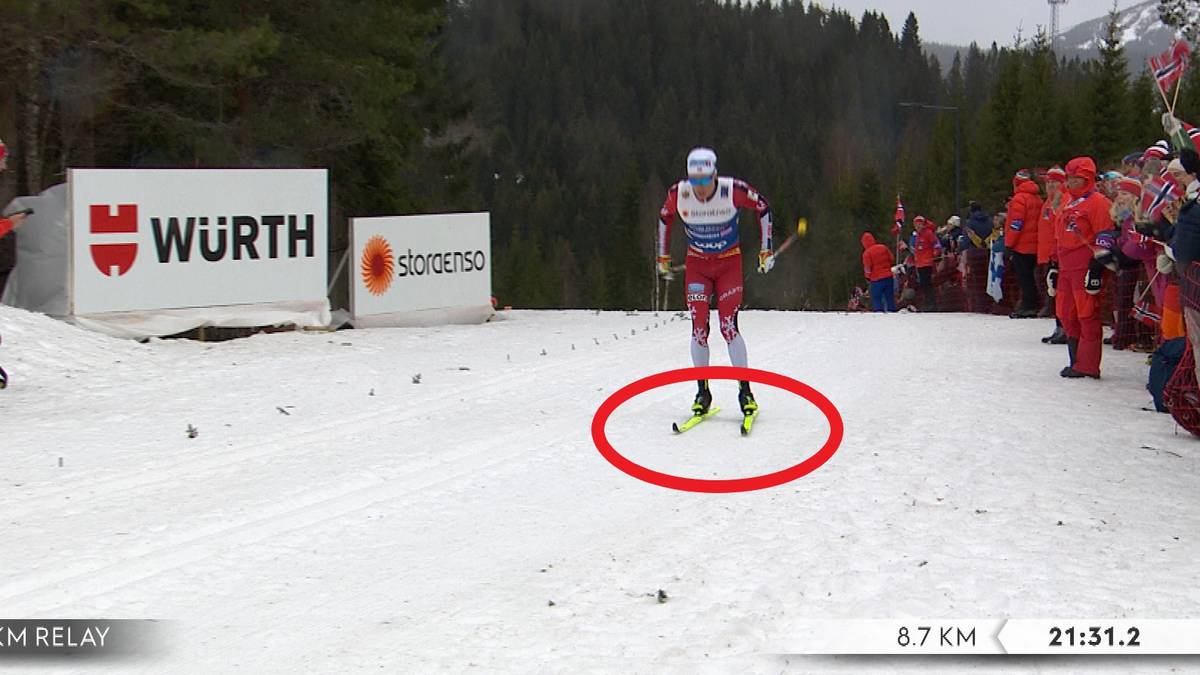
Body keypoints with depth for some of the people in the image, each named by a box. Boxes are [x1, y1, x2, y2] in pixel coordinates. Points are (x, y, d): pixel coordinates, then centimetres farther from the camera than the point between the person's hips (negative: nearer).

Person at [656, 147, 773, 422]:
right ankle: (702, 392, 6)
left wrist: (765, 250, -3)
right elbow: (665, 219, 6)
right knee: (699, 327, -7)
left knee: (728, 326, -12)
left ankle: (745, 391, -2)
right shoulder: (678, 193, -16)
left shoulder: (734, 190, -22)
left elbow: (763, 208, -4)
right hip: (697, 264, 2)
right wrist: (663, 256, 13)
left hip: (729, 262, -2)